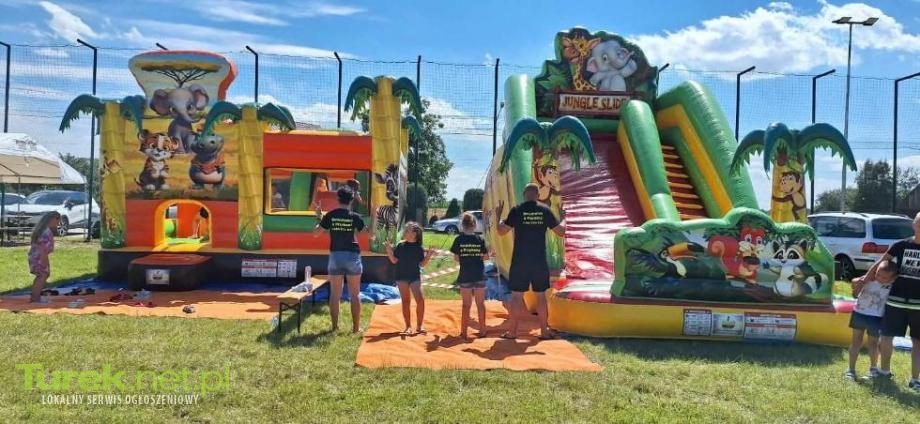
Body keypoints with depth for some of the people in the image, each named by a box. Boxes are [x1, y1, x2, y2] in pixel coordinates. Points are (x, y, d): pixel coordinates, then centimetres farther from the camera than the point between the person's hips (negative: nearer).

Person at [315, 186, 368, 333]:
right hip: (352, 256, -1)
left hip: (335, 255, 1)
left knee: (335, 294, 8)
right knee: (355, 294, 6)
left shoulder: (330, 215, -2)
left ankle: (334, 326, 11)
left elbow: (316, 232, 2)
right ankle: (356, 326, 8)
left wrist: (318, 217, 15)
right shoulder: (355, 217, -4)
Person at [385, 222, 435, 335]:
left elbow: (422, 264, 0)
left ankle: (420, 325, 6)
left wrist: (428, 255, -13)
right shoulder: (401, 245, 1)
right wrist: (389, 250, -9)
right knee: (406, 301, 5)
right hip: (402, 277, 1)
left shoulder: (418, 248, -1)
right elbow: (394, 260, 2)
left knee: (420, 300, -9)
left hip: (415, 277, -1)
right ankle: (408, 326, 13)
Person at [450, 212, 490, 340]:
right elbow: (485, 257, -1)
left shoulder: (459, 239, -6)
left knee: (466, 305, 6)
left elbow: (456, 258, -2)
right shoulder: (480, 240, -3)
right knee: (480, 304, 10)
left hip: (465, 276, -1)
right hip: (479, 276, 1)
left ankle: (464, 332, 7)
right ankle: (482, 330, 16)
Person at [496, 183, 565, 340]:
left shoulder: (516, 210, -6)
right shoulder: (545, 211, -1)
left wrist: (499, 215, 12)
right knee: (541, 296, 11)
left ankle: (512, 331, 8)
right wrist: (564, 219, 23)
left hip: (520, 262, -2)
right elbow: (561, 231, 3)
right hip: (540, 262, 2)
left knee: (517, 296, 3)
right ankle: (545, 331, 17)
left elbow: (501, 231, -4)